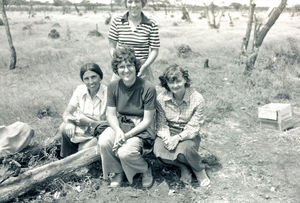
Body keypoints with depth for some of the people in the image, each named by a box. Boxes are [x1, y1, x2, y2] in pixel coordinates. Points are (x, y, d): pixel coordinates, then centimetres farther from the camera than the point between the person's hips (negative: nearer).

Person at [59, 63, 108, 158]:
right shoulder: (80, 90, -2)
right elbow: (66, 113, -2)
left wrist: (89, 121, -25)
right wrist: (69, 122, -26)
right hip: (82, 131, 4)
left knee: (84, 149, -28)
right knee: (64, 128, -22)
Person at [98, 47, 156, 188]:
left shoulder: (147, 88, -16)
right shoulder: (113, 86, -3)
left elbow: (147, 120, -13)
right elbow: (111, 114, 0)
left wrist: (127, 135, -21)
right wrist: (118, 131, -20)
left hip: (141, 128, -4)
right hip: (119, 124, 4)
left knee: (125, 152, -29)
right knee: (103, 142, -25)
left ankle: (146, 170, 6)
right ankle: (118, 172, 4)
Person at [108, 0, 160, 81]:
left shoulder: (151, 25, -1)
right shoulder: (117, 22, 3)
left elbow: (154, 50, 0)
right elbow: (112, 47, 5)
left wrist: (144, 67, -13)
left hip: (142, 69, -1)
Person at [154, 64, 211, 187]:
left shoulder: (197, 99, -14)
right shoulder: (161, 98, -7)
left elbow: (193, 127, -15)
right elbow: (161, 124, -6)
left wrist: (178, 138, -30)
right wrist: (167, 138, -26)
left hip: (188, 135, -2)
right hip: (169, 134, 2)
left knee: (184, 149, -35)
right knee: (158, 150, -30)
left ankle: (200, 170, -1)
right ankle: (183, 167, -2)